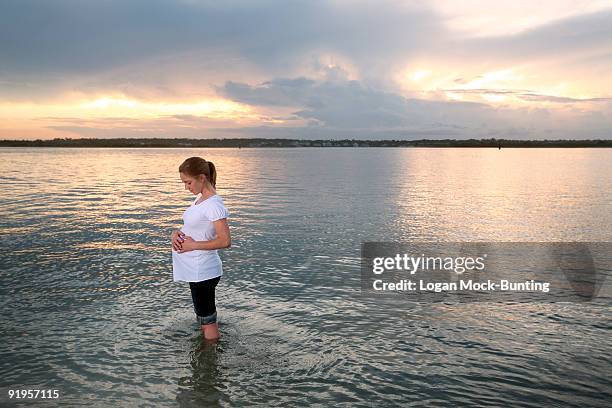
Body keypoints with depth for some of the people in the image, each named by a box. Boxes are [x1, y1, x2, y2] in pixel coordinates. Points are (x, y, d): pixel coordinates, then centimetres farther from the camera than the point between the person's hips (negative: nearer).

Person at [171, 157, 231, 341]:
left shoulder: (213, 204, -19)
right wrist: (177, 233, -1)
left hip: (203, 271, -10)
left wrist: (193, 245, -18)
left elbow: (225, 241, -24)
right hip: (195, 269, 10)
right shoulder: (200, 199, 10)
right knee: (203, 317, 21)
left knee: (207, 321, 3)